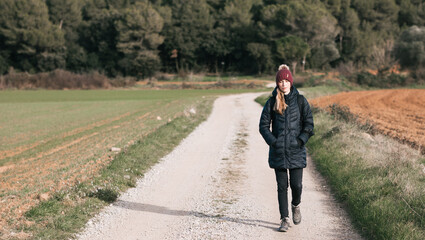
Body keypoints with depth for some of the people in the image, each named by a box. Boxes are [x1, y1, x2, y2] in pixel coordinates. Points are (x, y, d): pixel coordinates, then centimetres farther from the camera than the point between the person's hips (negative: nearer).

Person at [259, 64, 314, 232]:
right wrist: (273, 141, -7)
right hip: (278, 152, 1)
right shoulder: (272, 102, 3)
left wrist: (300, 141, -9)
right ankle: (285, 220, 12)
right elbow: (263, 125, 5)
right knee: (282, 186, 3)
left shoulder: (300, 100, 2)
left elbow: (309, 124, 3)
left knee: (297, 185, -2)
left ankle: (296, 206, 30)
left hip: (296, 151, -1)